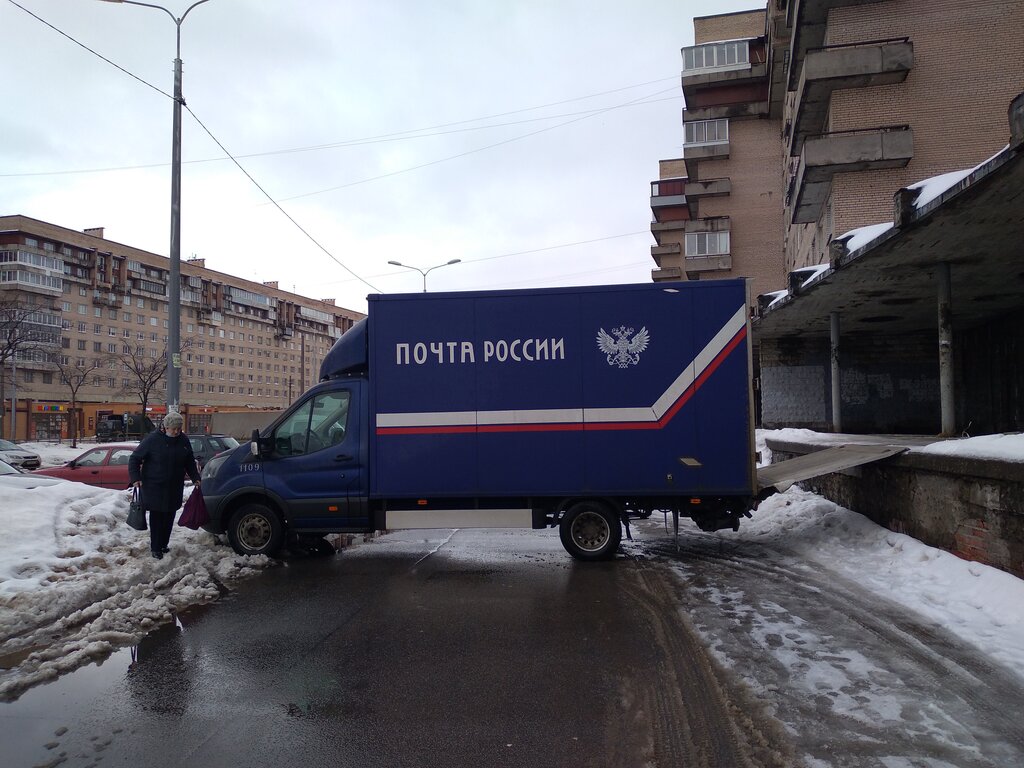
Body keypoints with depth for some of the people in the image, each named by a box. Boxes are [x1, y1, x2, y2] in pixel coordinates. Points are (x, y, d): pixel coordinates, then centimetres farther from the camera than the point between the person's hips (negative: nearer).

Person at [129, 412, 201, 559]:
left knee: (169, 517, 10)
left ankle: (163, 545, 23)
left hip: (174, 488, 4)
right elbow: (135, 458, -6)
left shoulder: (183, 441, 3)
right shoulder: (153, 439, -11)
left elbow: (190, 463, 16)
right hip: (154, 487, -4)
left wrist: (196, 479, 8)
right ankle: (155, 548, 8)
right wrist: (135, 478, -16)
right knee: (156, 517, -1)